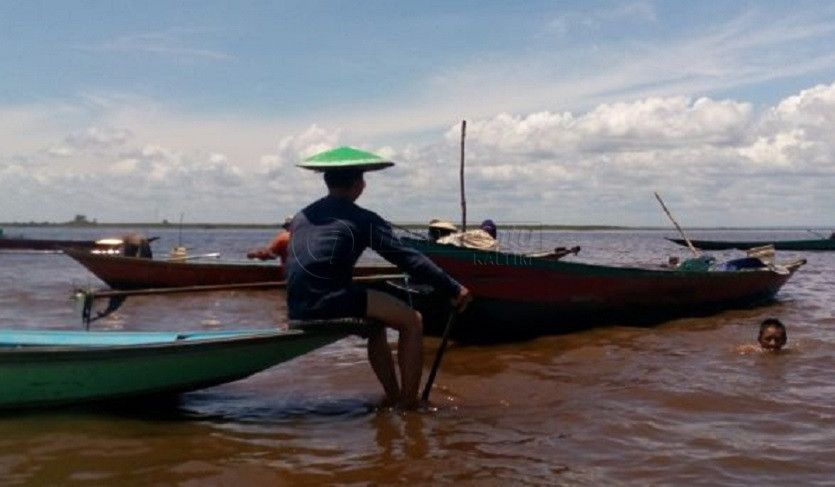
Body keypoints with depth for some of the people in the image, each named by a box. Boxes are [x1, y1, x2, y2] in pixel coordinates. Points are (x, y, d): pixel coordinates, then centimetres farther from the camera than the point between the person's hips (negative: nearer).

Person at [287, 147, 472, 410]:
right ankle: (409, 402, 0)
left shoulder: (302, 216, 20)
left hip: (297, 308, 8)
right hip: (330, 299, -8)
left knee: (375, 322, 28)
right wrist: (454, 289, 0)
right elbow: (408, 258, -3)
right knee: (412, 321, 0)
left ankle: (393, 397, 25)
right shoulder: (362, 219, -1)